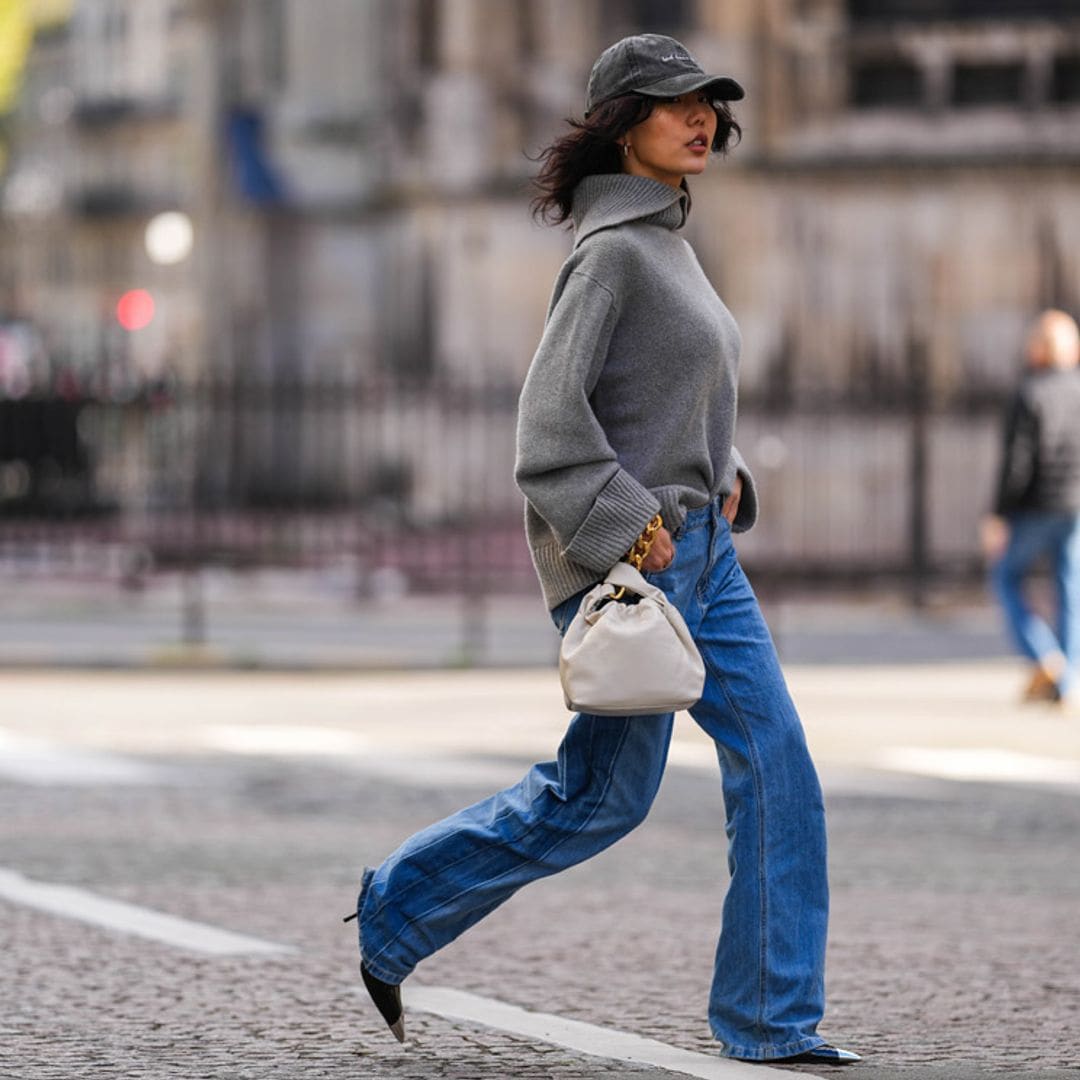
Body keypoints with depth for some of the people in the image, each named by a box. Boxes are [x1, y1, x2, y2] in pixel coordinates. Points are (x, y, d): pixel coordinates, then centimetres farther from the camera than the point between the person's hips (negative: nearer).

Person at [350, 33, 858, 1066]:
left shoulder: (667, 241, 15)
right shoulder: (611, 250, -14)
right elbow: (551, 412, -20)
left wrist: (725, 478, 10)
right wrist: (628, 531, -21)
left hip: (701, 549, 9)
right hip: (626, 555, -9)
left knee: (776, 768, 3)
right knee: (603, 794, -1)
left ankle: (772, 1021, 6)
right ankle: (396, 912, 14)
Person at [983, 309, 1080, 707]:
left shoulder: (1029, 394, -11)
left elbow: (1017, 460, -15)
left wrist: (999, 515, -11)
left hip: (1034, 508, -4)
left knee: (1006, 575, 13)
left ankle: (1044, 657, -4)